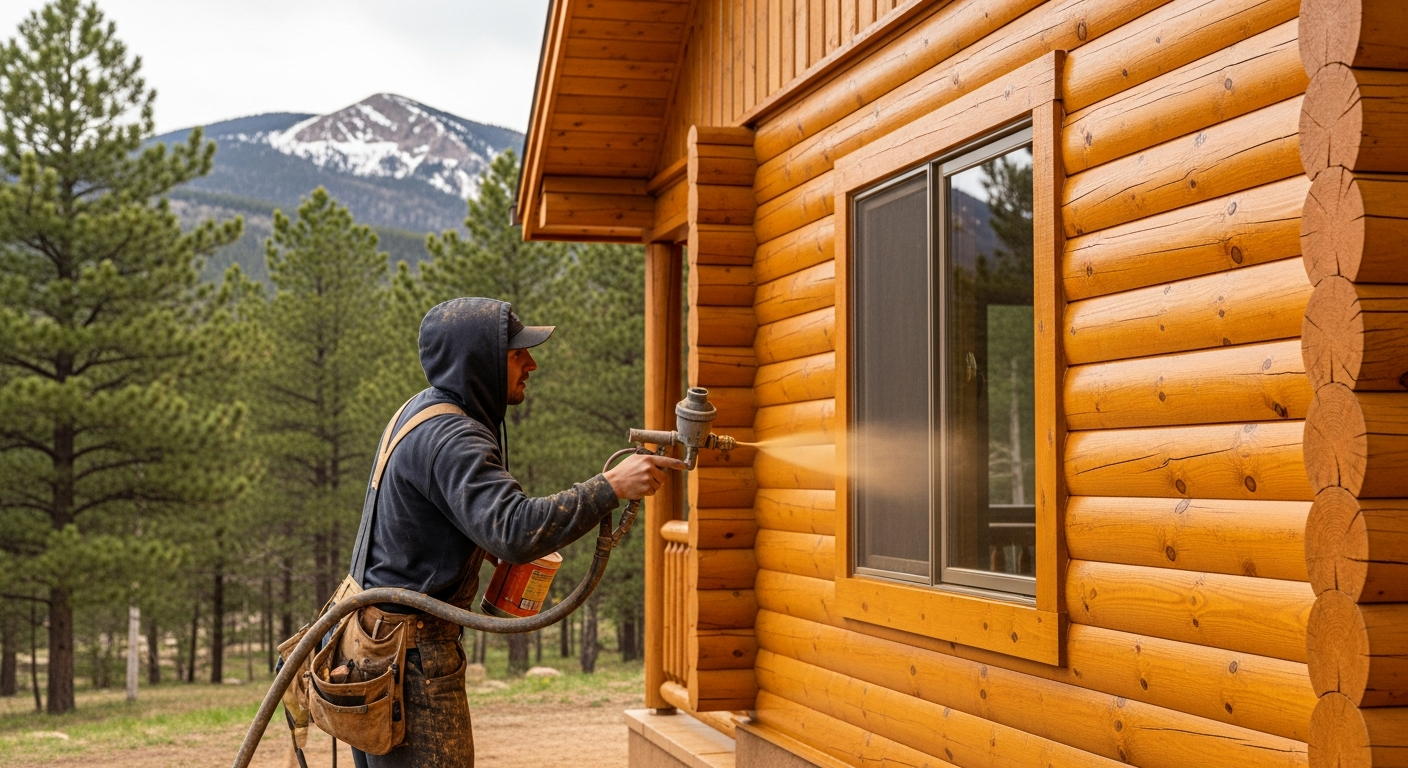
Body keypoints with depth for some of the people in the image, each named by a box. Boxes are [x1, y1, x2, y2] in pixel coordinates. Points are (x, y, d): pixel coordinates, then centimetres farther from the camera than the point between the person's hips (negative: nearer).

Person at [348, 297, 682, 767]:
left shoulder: (423, 411, 11)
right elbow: (515, 531, -35)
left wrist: (505, 547, 10)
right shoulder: (448, 438, -23)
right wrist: (612, 486, -32)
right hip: (408, 648, -11)